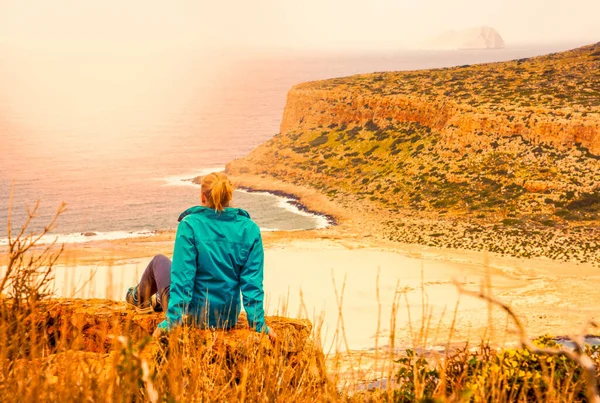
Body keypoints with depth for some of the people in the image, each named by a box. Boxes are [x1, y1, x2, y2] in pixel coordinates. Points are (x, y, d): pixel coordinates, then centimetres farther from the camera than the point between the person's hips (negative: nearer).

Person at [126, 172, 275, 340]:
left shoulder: (190, 225, -17)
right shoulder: (250, 229, -9)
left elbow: (182, 278, -20)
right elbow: (253, 282, -12)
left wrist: (171, 321, -17)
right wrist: (258, 324, -8)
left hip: (191, 315, -3)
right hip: (229, 319, 4)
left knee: (159, 261, 26)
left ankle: (140, 299, 56)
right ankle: (158, 301, 63)